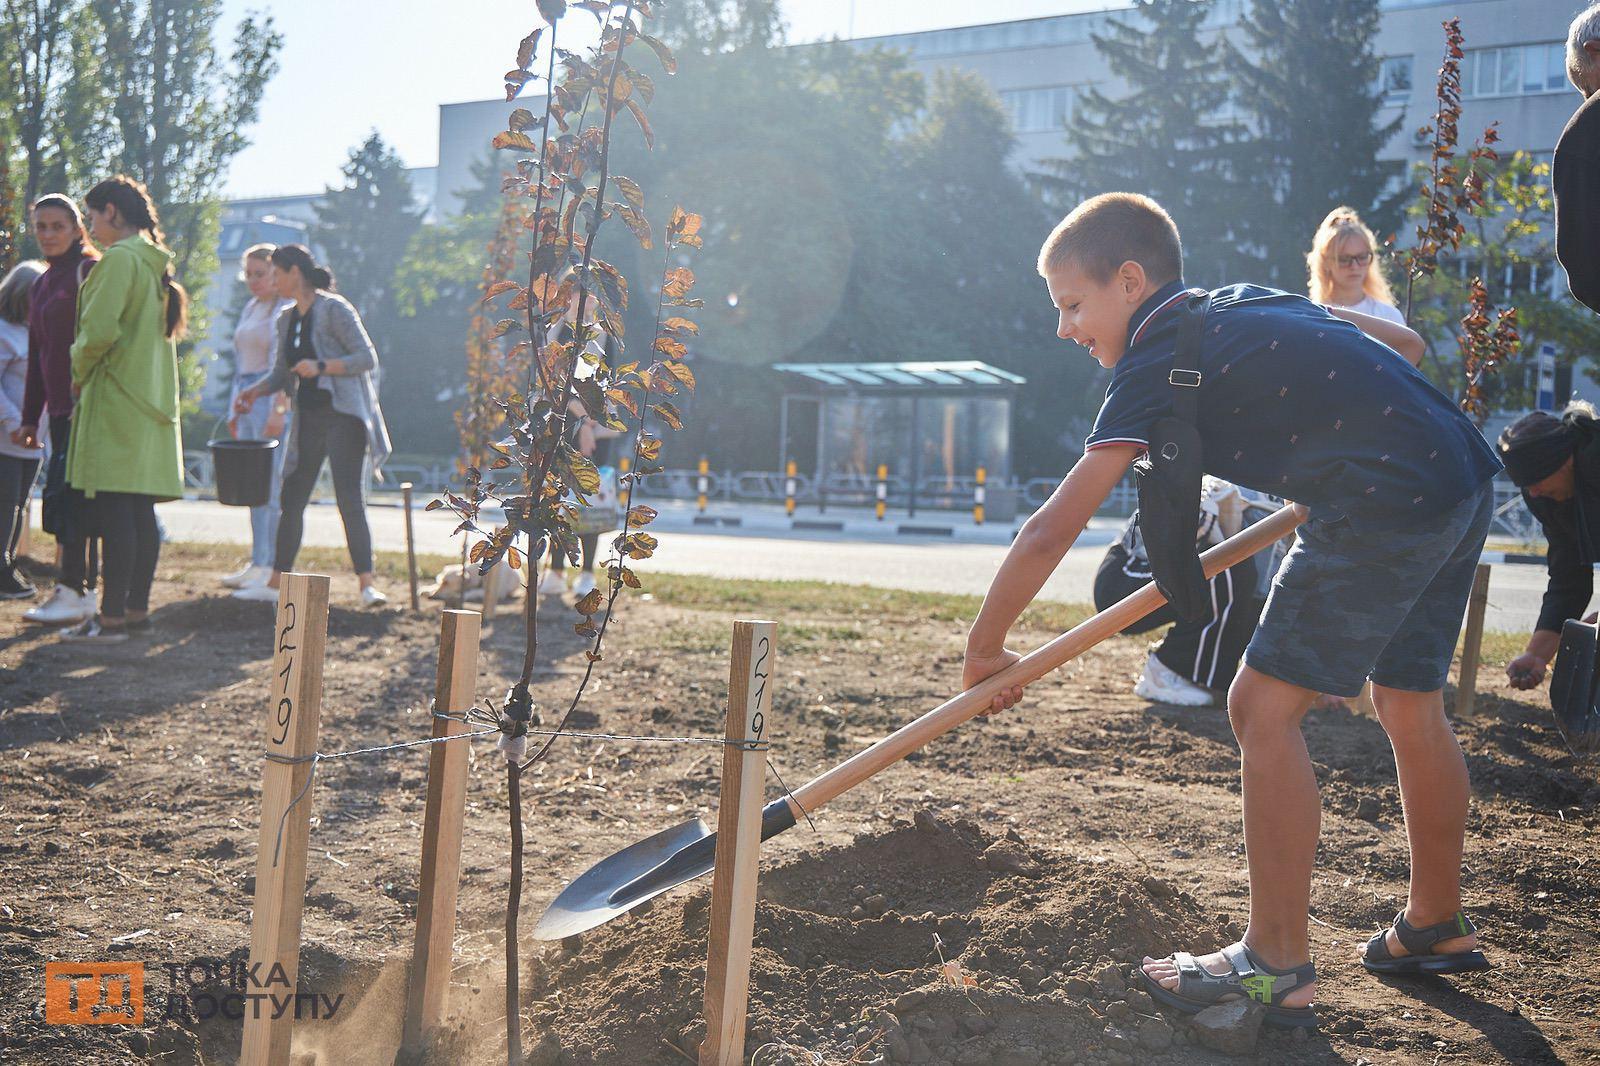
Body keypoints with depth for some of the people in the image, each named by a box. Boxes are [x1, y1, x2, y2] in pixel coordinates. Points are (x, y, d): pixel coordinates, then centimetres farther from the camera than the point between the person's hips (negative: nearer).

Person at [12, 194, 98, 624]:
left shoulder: (90, 270, -6)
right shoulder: (41, 285, 20)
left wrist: (85, 400, -20)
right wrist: (29, 419, 22)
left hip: (86, 405, -9)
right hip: (61, 407, 9)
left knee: (68, 494, -12)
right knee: (63, 497, 7)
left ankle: (71, 592, -9)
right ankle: (80, 592, 12)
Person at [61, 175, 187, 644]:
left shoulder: (121, 258, -12)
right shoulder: (155, 262, 17)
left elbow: (100, 329, -21)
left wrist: (80, 371, -4)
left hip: (116, 400, -9)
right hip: (151, 398, 9)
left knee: (113, 511, -9)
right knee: (139, 512, 11)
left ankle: (112, 617, -9)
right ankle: (137, 608, 16)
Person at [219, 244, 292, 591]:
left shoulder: (286, 309, -7)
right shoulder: (250, 307, 19)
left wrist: (279, 409, -22)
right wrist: (236, 409, 19)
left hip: (272, 401, -9)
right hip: (247, 400, 9)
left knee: (270, 485, -10)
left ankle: (270, 567, -9)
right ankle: (257, 563, 12)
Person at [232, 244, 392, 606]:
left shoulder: (334, 309, -8)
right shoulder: (287, 320, 14)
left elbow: (368, 358, -13)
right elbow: (281, 373, 20)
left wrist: (321, 367, -22)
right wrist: (254, 391, 2)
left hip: (342, 416, -8)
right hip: (308, 420, 8)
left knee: (350, 499, -14)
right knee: (292, 499, 9)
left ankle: (367, 583, -15)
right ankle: (275, 583, 18)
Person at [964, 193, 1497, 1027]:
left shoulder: (1157, 366, -6)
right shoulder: (1249, 301, 18)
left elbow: (1051, 530, -10)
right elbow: (1390, 337, 30)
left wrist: (985, 646, 0)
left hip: (1386, 504, -10)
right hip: (1467, 478, 10)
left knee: (1263, 706, -4)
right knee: (1412, 708, 22)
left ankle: (1277, 968, 0)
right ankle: (1437, 926, 38)